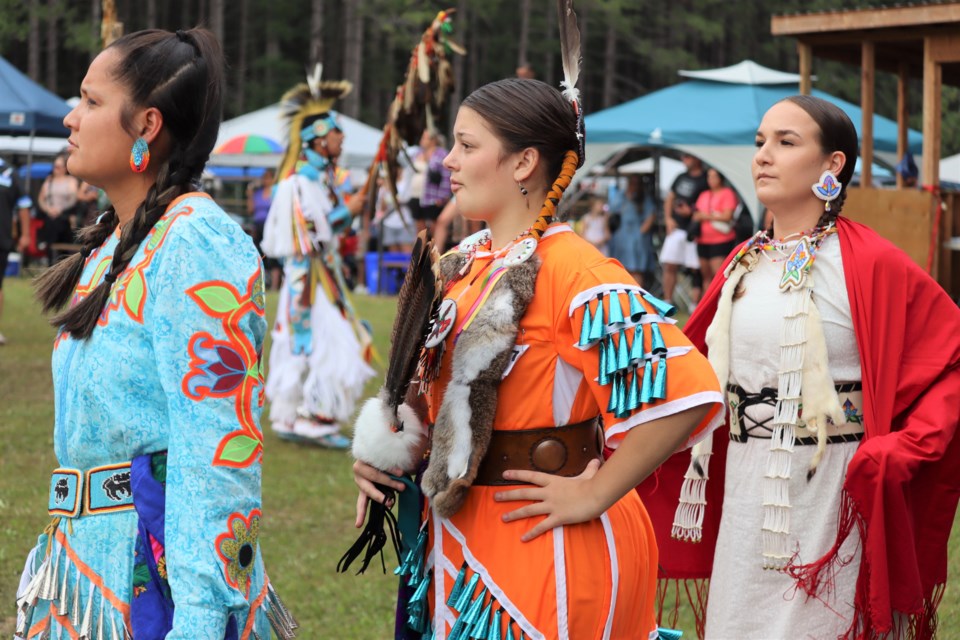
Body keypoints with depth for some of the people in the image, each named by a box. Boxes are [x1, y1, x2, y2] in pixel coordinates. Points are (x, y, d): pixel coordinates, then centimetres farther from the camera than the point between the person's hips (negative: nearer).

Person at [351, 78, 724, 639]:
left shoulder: (570, 269, -18)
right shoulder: (465, 266, 8)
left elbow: (683, 388, -28)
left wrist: (594, 495, -21)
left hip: (540, 545, -8)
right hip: (461, 539, 8)